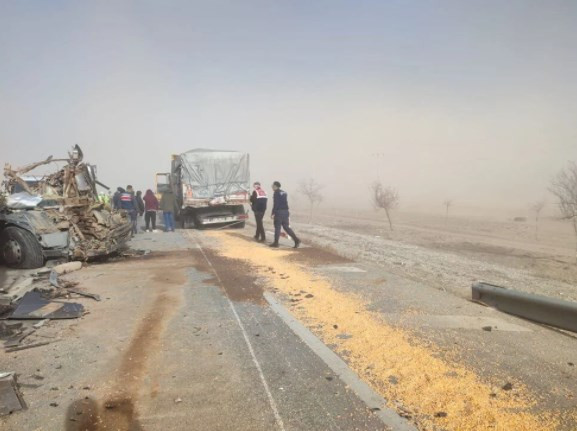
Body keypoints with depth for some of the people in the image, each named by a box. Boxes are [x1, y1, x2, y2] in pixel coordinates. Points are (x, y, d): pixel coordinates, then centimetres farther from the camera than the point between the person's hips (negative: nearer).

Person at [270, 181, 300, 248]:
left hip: (279, 212, -7)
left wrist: (273, 213, -12)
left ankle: (276, 243, 6)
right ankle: (296, 240, -2)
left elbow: (275, 204, -15)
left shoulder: (276, 193, -8)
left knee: (277, 227, 1)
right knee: (286, 227, 8)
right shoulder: (284, 192, 16)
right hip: (286, 212, 7)